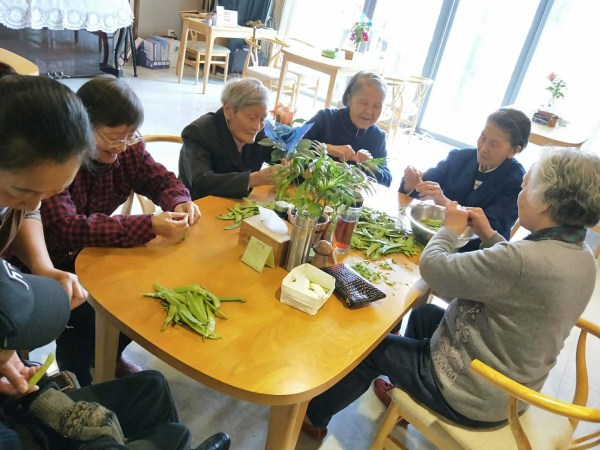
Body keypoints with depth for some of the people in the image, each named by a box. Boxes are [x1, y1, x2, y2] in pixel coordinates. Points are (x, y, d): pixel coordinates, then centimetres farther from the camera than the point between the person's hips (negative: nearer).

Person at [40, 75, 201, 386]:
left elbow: (160, 179, 1)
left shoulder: (127, 148, -10)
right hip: (50, 263, -6)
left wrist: (181, 202, -25)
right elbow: (66, 228, -37)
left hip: (95, 248, 6)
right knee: (88, 313, -28)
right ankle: (75, 381, 8)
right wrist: (150, 226, -46)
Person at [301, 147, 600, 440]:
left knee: (374, 347, 8)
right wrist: (489, 235, 3)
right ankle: (403, 389, 45)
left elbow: (432, 266, -28)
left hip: (473, 398, -8)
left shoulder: (526, 260, -36)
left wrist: (451, 228, -9)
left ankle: (314, 417, 31)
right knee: (425, 314, 25)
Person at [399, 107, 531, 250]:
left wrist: (445, 202, -31)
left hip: (475, 252, -4)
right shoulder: (459, 157, 2)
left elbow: (492, 229, -20)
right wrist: (412, 184, -21)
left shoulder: (518, 182, -10)